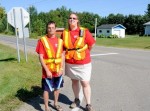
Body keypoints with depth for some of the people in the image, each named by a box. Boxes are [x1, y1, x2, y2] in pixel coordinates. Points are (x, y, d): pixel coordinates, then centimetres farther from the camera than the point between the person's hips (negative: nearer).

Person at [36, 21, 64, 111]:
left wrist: (61, 68, -5)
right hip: (48, 71, -4)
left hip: (58, 70, 4)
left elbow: (62, 56, 4)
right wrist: (47, 70, -16)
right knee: (47, 89, 7)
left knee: (57, 88, 18)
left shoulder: (60, 41, 2)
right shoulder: (42, 40, -9)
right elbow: (41, 57, -11)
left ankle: (56, 104, 39)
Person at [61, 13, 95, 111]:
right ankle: (77, 100, 36)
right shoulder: (65, 33, 0)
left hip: (83, 63, -3)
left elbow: (91, 45, -2)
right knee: (74, 81, 17)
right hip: (70, 63, 3)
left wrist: (83, 53, 9)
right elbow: (62, 48, 9)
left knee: (85, 83, 1)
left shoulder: (84, 31, -10)